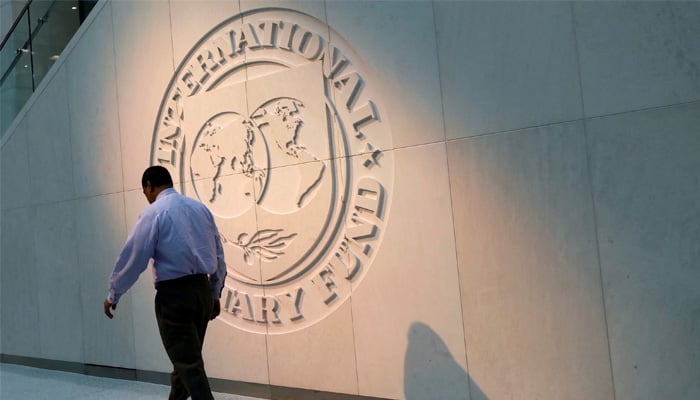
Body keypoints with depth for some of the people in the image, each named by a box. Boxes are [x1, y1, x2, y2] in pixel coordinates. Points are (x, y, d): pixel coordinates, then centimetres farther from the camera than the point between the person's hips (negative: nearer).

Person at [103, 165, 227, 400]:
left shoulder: (154, 213, -7)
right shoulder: (201, 208, 10)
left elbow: (133, 257, -7)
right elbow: (219, 256, 12)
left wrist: (113, 295, 5)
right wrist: (215, 294, 20)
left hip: (174, 294, -6)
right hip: (202, 290, 7)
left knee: (188, 364, -2)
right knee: (188, 357, 20)